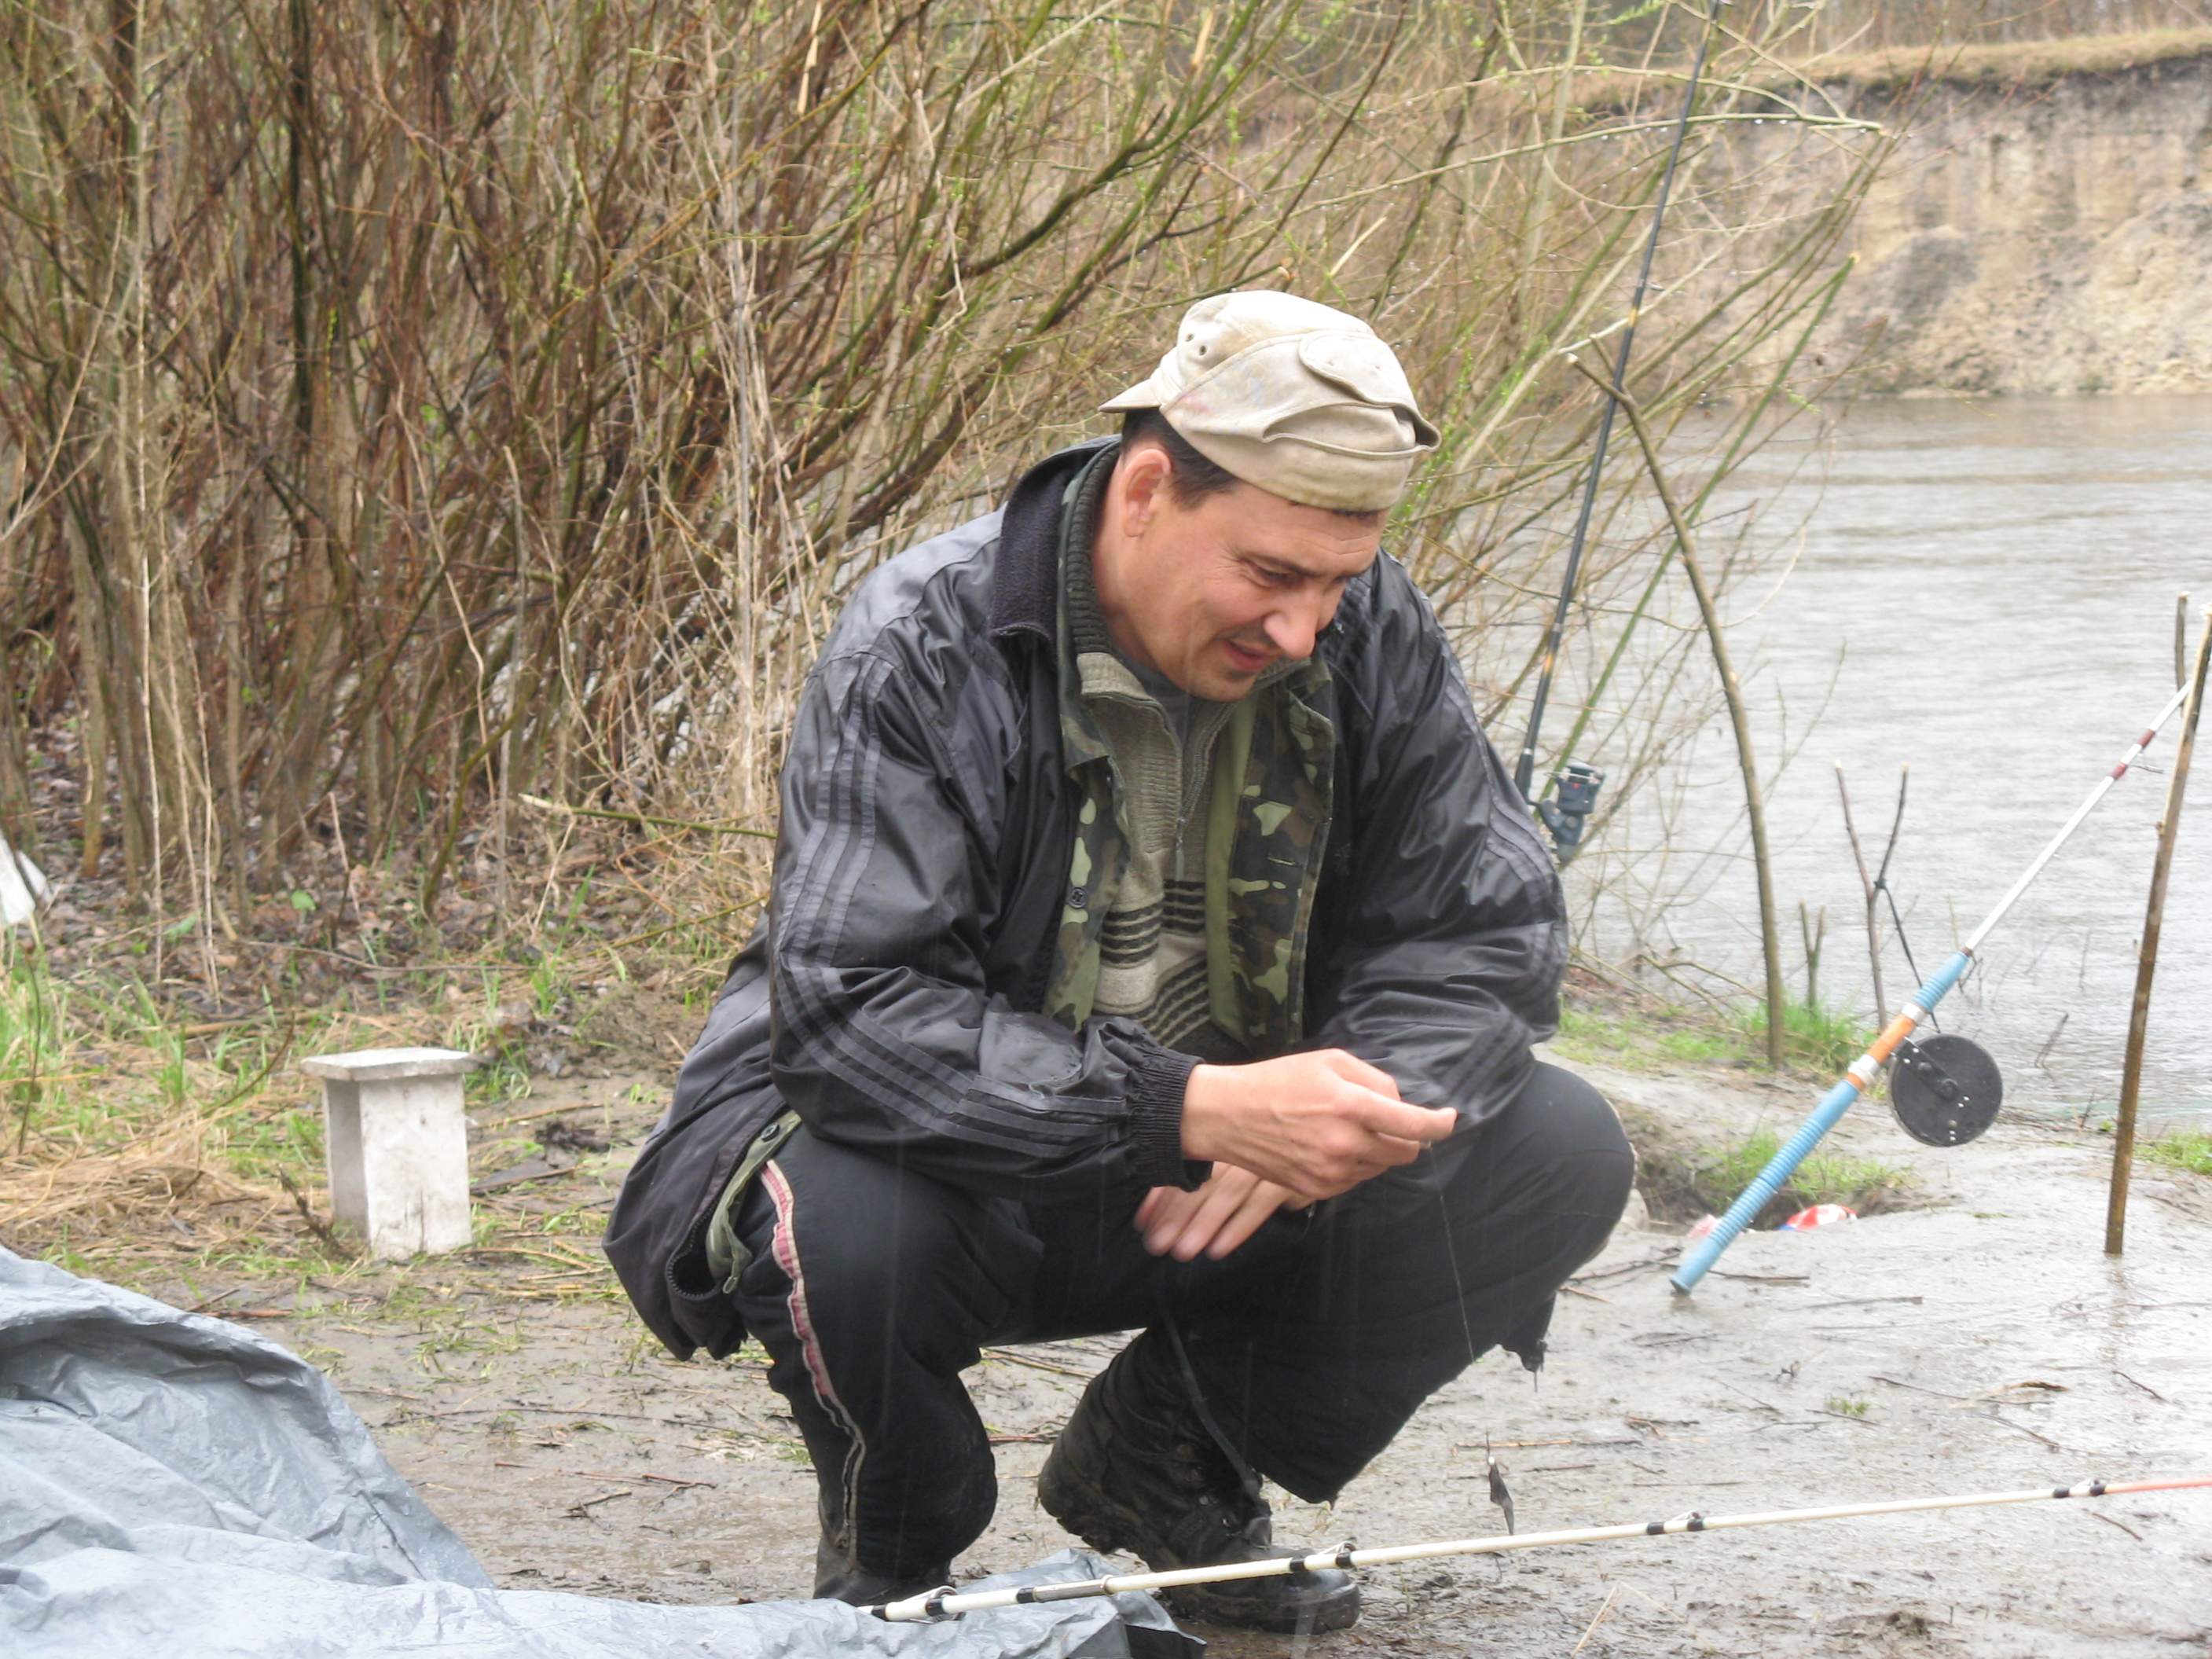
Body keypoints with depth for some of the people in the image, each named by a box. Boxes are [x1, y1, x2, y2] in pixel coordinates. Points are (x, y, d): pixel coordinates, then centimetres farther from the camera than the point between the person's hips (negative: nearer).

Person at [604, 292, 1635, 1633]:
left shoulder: (1368, 631, -9)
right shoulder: (922, 648, -24)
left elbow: (1490, 932, -5)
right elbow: (850, 1015, -32)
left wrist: (1338, 1109, -26)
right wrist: (1194, 1110, -41)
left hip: (1219, 1161, 5)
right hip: (968, 1157, -5)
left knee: (1561, 1158, -14)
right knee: (840, 1226, -39)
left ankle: (1171, 1471, 9)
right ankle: (889, 1560, -1)